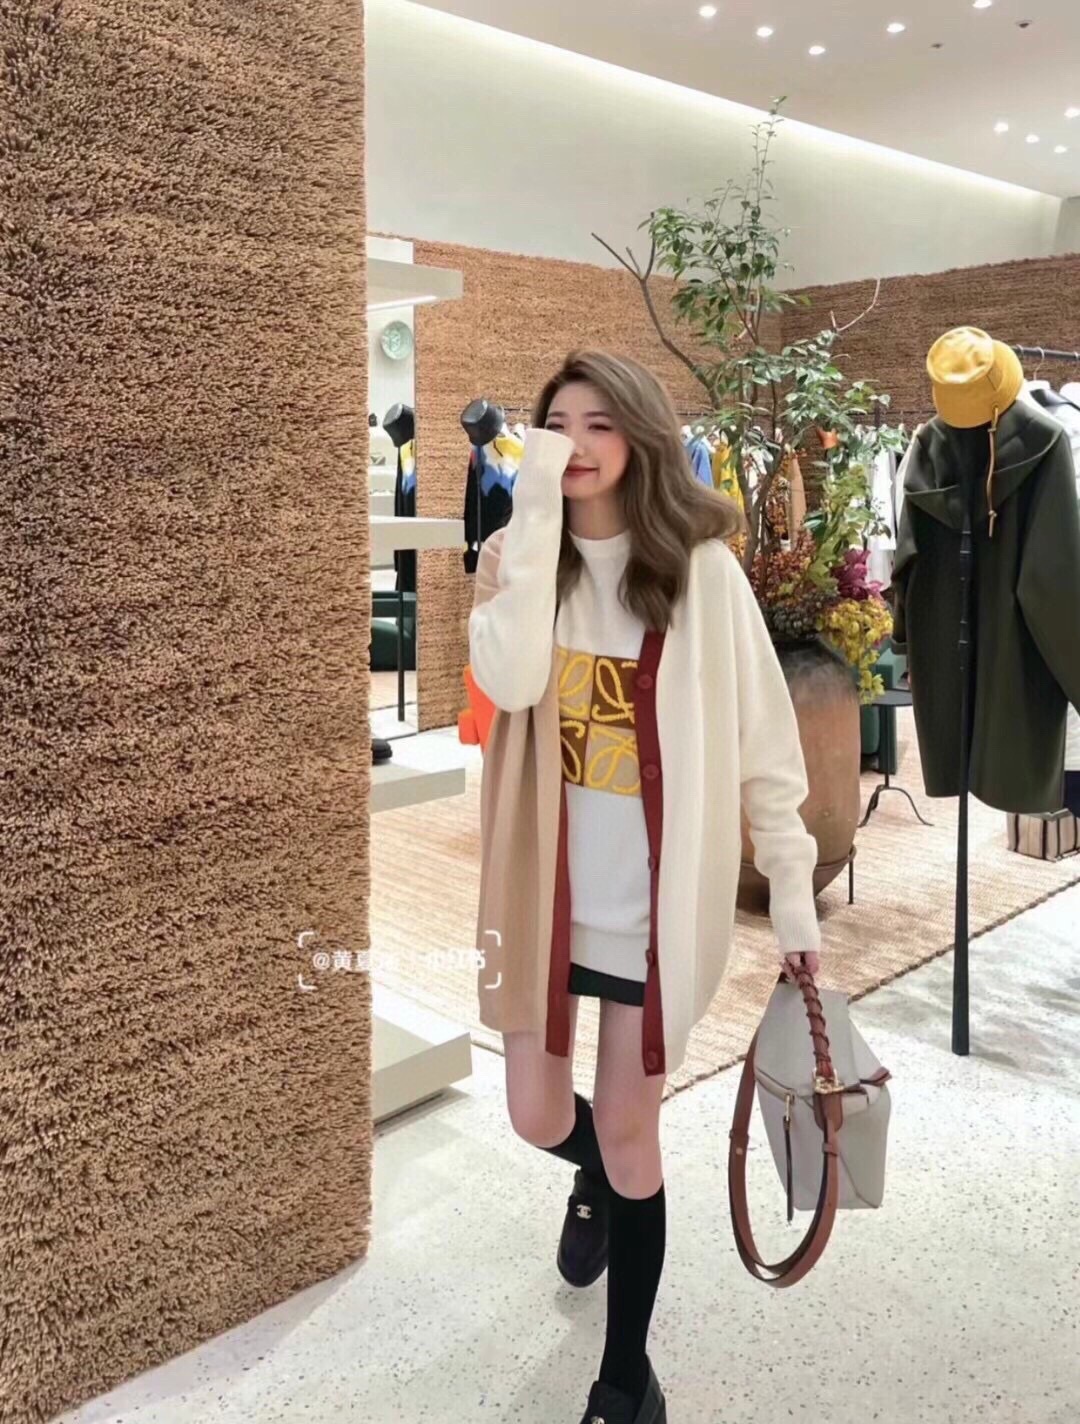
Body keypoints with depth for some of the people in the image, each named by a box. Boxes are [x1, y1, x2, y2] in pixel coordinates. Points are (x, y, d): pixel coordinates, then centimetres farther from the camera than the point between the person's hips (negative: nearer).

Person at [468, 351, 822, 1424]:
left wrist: (793, 894, -5)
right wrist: (537, 510, -24)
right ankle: (596, 1184, 54)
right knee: (538, 1117, 14)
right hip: (547, 883, 3)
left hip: (657, 893, -2)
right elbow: (509, 681, -23)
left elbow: (761, 741, -5)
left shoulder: (700, 568, -9)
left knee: (628, 1131, 9)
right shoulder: (520, 555, -2)